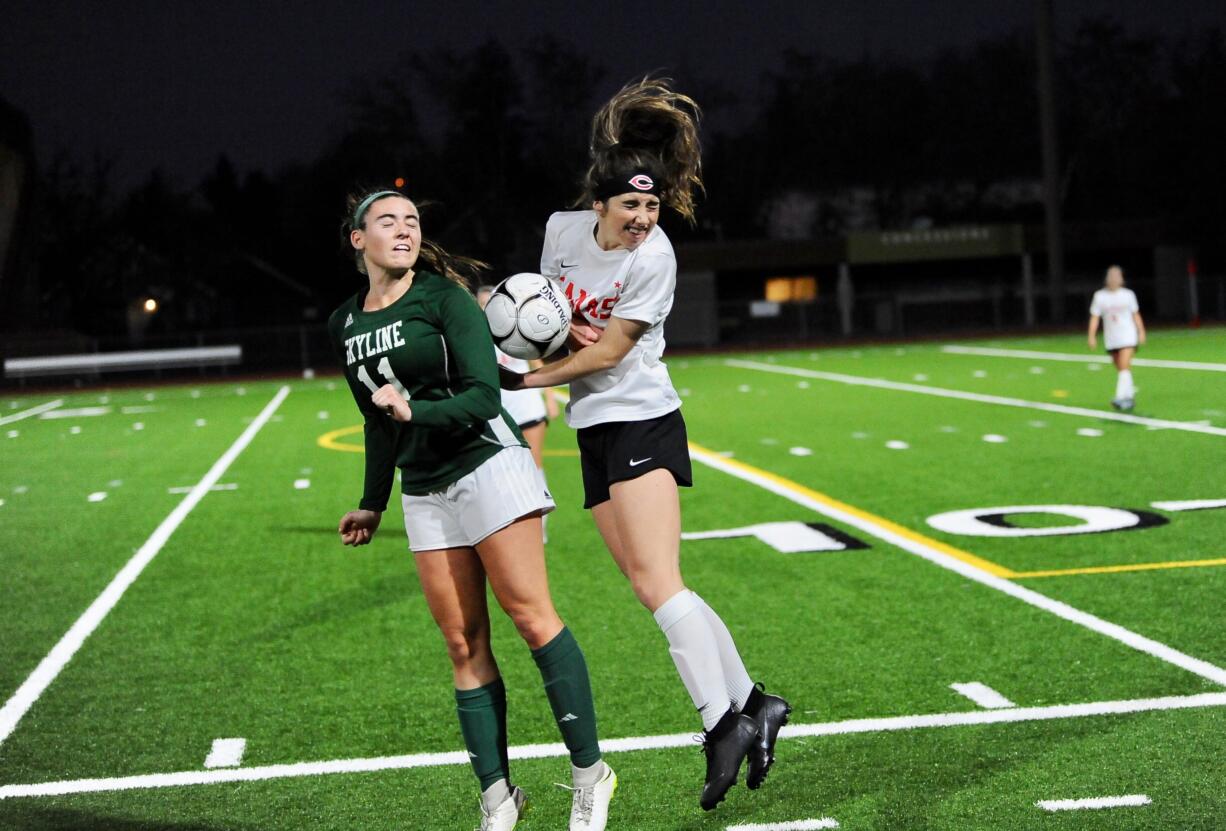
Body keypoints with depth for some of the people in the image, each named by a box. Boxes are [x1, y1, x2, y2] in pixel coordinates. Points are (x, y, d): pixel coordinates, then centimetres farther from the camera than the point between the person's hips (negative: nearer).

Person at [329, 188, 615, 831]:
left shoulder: (442, 296, -6)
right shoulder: (345, 325, 12)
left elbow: (483, 395, -13)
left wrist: (415, 411, -27)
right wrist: (372, 504, 27)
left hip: (486, 464, -6)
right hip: (424, 490, 6)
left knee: (531, 616, -8)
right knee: (463, 644, 2)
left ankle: (589, 775, 0)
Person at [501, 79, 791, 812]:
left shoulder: (654, 258, -15)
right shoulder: (563, 228, 2)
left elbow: (609, 351, -13)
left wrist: (531, 380, -8)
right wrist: (566, 325, -3)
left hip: (642, 421, -7)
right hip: (596, 429, 7)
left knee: (659, 584, -17)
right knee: (654, 587, 2)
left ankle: (723, 725, -17)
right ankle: (753, 703, 8)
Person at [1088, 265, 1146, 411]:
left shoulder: (1128, 294, 3)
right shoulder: (1099, 296, 2)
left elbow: (1136, 315, 11)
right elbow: (1094, 317, 0)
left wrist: (1141, 332, 8)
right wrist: (1092, 336, -8)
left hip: (1128, 337, -2)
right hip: (1111, 339, 2)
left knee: (1124, 366, -16)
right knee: (1121, 369, 8)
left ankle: (1120, 397, -23)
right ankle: (1130, 394, 25)